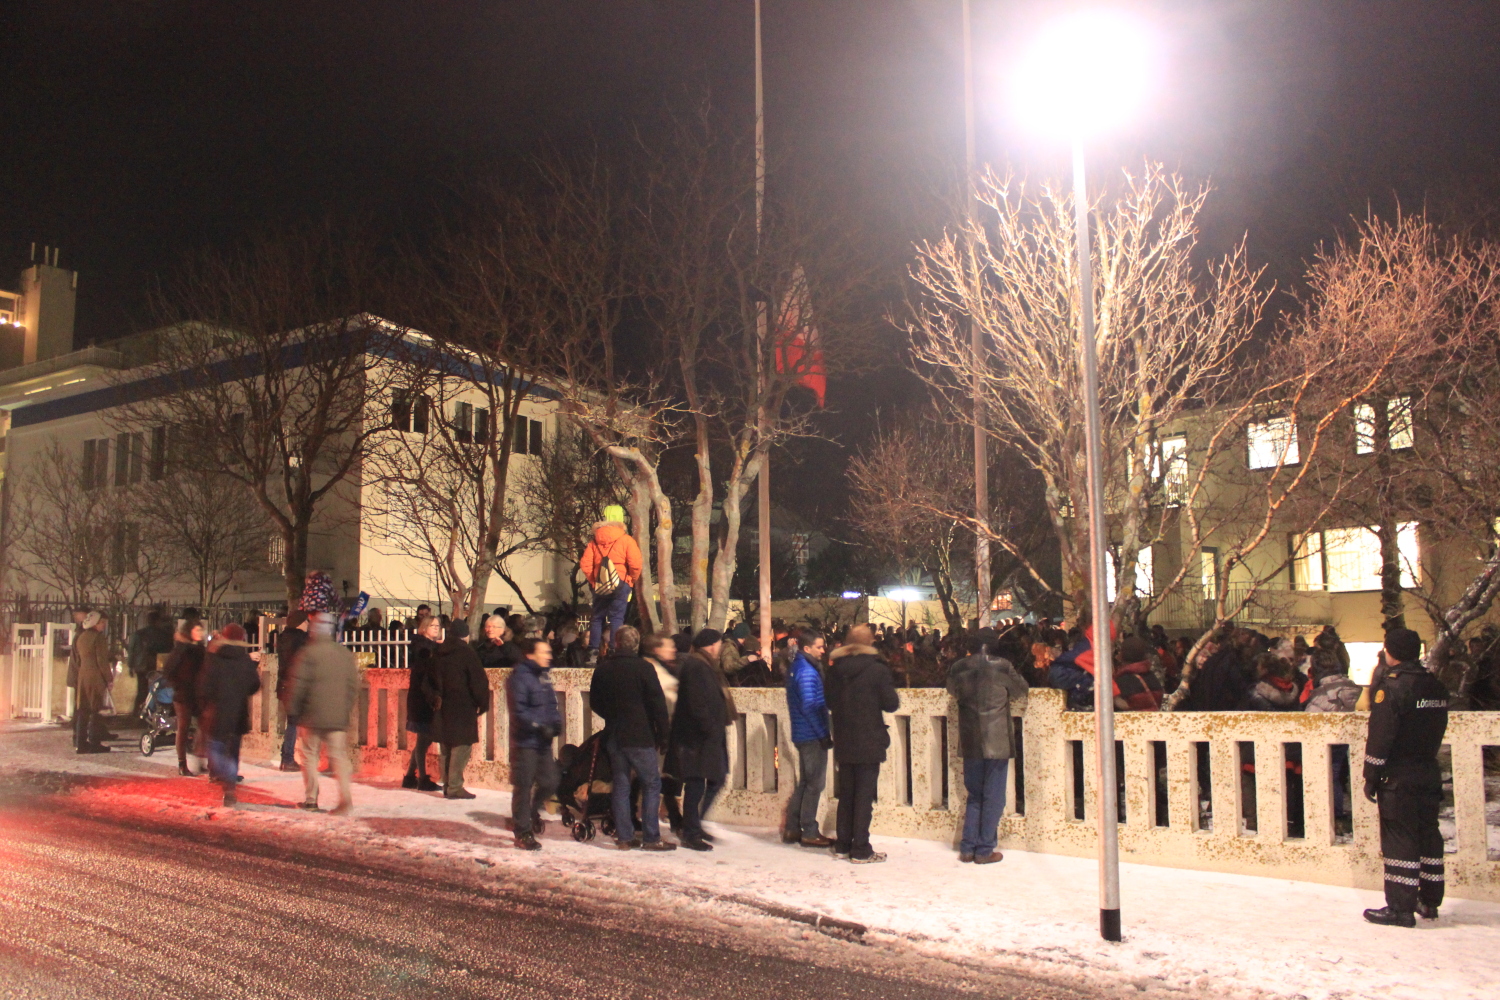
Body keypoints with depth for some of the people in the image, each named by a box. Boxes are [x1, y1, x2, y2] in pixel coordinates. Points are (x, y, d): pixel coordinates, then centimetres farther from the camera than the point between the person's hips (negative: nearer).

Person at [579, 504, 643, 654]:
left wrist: (594, 581, 11)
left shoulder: (595, 541, 8)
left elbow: (585, 565, 0)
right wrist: (634, 581, 5)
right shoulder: (626, 539, -3)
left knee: (597, 617, 12)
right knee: (616, 617, -3)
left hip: (600, 585, 3)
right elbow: (635, 564, -11)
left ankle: (593, 649, 11)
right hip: (620, 584, -3)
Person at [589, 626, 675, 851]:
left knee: (620, 784, 11)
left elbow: (595, 703, 14)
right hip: (640, 737, -5)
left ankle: (624, 836, 12)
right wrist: (663, 734, -2)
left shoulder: (602, 669, 4)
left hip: (613, 737, 5)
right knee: (651, 784, 3)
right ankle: (651, 838, 0)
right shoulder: (643, 668, -11)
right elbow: (658, 704, -10)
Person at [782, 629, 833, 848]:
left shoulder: (795, 667, 12)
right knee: (815, 783, -1)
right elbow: (809, 707, -23)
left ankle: (792, 829, 21)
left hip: (802, 735, 10)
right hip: (813, 736, -10)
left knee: (804, 782, 16)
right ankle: (809, 833, 6)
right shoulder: (807, 672, -18)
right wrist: (823, 734, -19)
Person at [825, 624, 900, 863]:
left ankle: (842, 845, 21)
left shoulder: (835, 668, 3)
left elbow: (828, 701, 11)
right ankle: (861, 850, 4)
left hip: (843, 742, 5)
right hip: (869, 742, -5)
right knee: (864, 795, 1)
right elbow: (891, 704, -10)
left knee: (845, 793, 15)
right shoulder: (878, 669, -12)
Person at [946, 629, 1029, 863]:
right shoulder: (1002, 666, -10)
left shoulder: (958, 668, -1)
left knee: (973, 796, 15)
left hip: (970, 742, 4)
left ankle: (967, 848, 14)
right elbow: (1022, 689, 6)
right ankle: (984, 850, 7)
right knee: (993, 797, 5)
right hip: (997, 741, -3)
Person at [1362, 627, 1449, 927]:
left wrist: (1371, 777, -10)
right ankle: (1429, 902, 23)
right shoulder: (1436, 686, 8)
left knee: (1399, 840, -4)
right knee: (1428, 835, 14)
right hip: (1429, 773, 8)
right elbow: (1438, 731, 15)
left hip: (1398, 777, -8)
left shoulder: (1393, 685, -16)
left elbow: (1380, 736, -17)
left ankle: (1400, 908, -2)